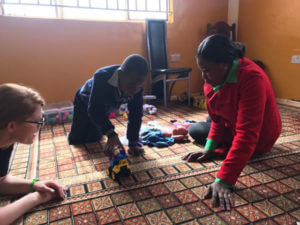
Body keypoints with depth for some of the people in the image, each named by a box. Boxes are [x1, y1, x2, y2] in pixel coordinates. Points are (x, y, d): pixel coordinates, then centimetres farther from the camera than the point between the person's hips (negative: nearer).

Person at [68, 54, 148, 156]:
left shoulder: (137, 84, -31)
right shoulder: (101, 77, -44)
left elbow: (136, 114, -27)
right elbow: (95, 109, -43)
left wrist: (133, 143, -32)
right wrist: (111, 134, -54)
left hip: (104, 106, 3)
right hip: (85, 102, -3)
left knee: (94, 138, 11)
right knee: (76, 140, 6)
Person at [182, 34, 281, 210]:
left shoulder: (252, 79, -37)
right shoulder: (212, 78, -13)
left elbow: (246, 135, -43)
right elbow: (218, 119, -7)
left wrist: (223, 181, -48)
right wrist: (209, 148, -22)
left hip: (258, 139, -7)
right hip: (231, 126, 7)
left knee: (197, 130, -7)